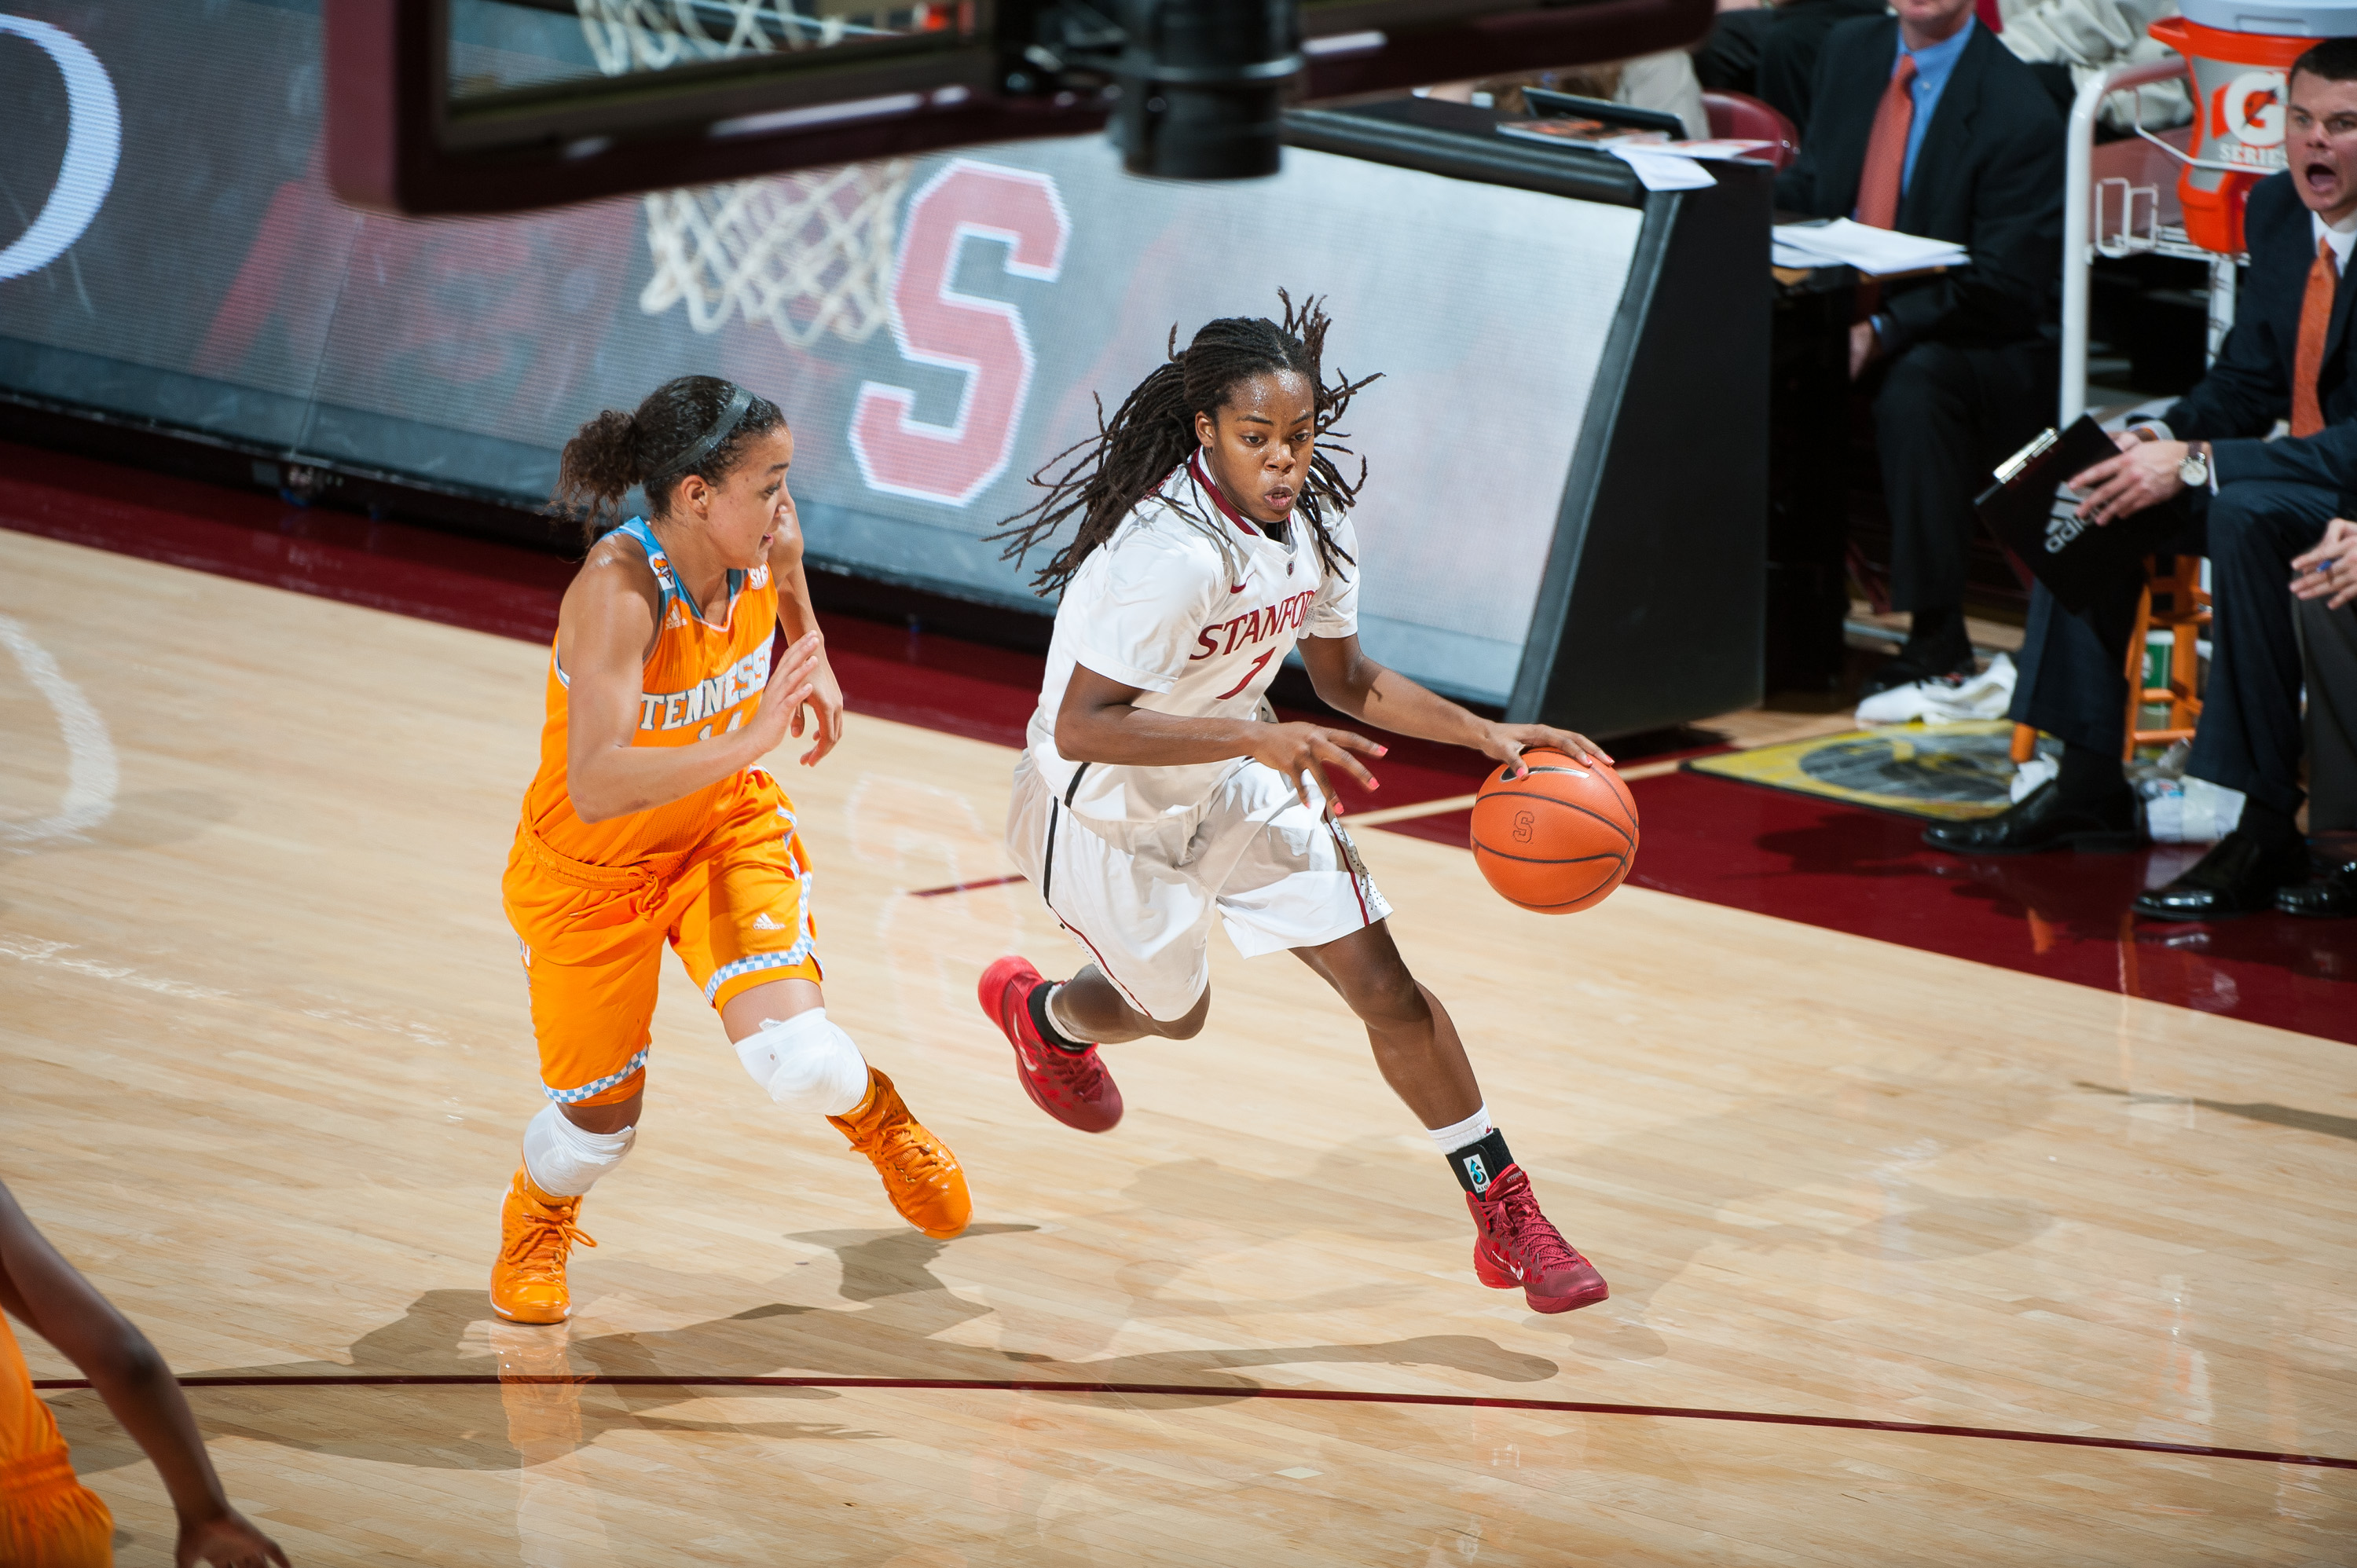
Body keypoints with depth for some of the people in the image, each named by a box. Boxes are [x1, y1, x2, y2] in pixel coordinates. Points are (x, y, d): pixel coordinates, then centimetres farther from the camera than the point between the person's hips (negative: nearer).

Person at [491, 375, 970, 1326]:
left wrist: (814, 663, 4)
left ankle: (879, 1122, 19)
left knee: (797, 1058, -18)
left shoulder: (765, 544, -18)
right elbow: (595, 786, -50)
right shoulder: (617, 592, -37)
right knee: (600, 1121, 9)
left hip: (727, 831, 4)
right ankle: (537, 1227, 46)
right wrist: (752, 739, -53)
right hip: (591, 867, -4)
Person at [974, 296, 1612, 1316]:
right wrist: (1260, 740, -42)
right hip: (1104, 811, -6)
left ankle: (1507, 1217, 9)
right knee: (1173, 1011, 19)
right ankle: (1039, 1011, 55)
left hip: (1233, 780, 6)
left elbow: (1346, 679, 5)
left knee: (1385, 988, -2)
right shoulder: (1174, 551, -37)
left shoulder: (1315, 519, -11)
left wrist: (1487, 735, -6)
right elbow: (1081, 727, -38)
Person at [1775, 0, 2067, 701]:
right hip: (1848, 314, 6)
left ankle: (1937, 643, -30)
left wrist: (1883, 334, -31)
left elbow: (2002, 290, -20)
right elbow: (1806, 185, 16)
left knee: (1913, 383, -37)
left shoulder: (2018, 112, -15)